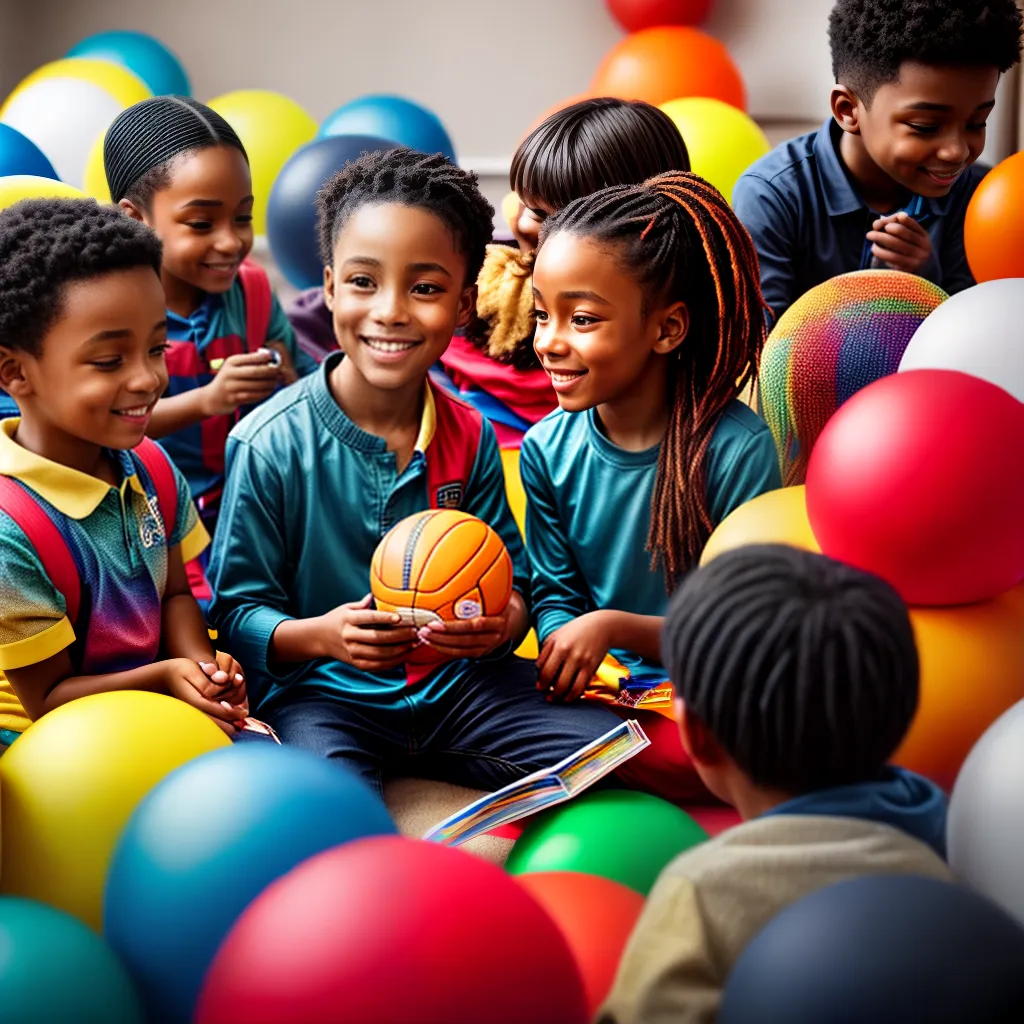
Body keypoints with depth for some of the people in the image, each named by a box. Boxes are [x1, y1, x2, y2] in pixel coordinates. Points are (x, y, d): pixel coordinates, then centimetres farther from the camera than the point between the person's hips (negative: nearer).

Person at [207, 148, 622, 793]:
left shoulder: (470, 437, 4)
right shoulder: (270, 443, -9)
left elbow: (512, 580, 10)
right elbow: (238, 611, -4)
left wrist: (501, 624, -15)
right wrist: (319, 636, -25)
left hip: (457, 682, 5)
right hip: (321, 693, -4)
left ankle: (418, 764, 0)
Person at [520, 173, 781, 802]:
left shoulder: (737, 448, -15)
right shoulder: (548, 449, 1)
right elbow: (555, 593, 9)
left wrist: (617, 627, -24)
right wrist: (567, 644, -14)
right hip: (600, 685, 4)